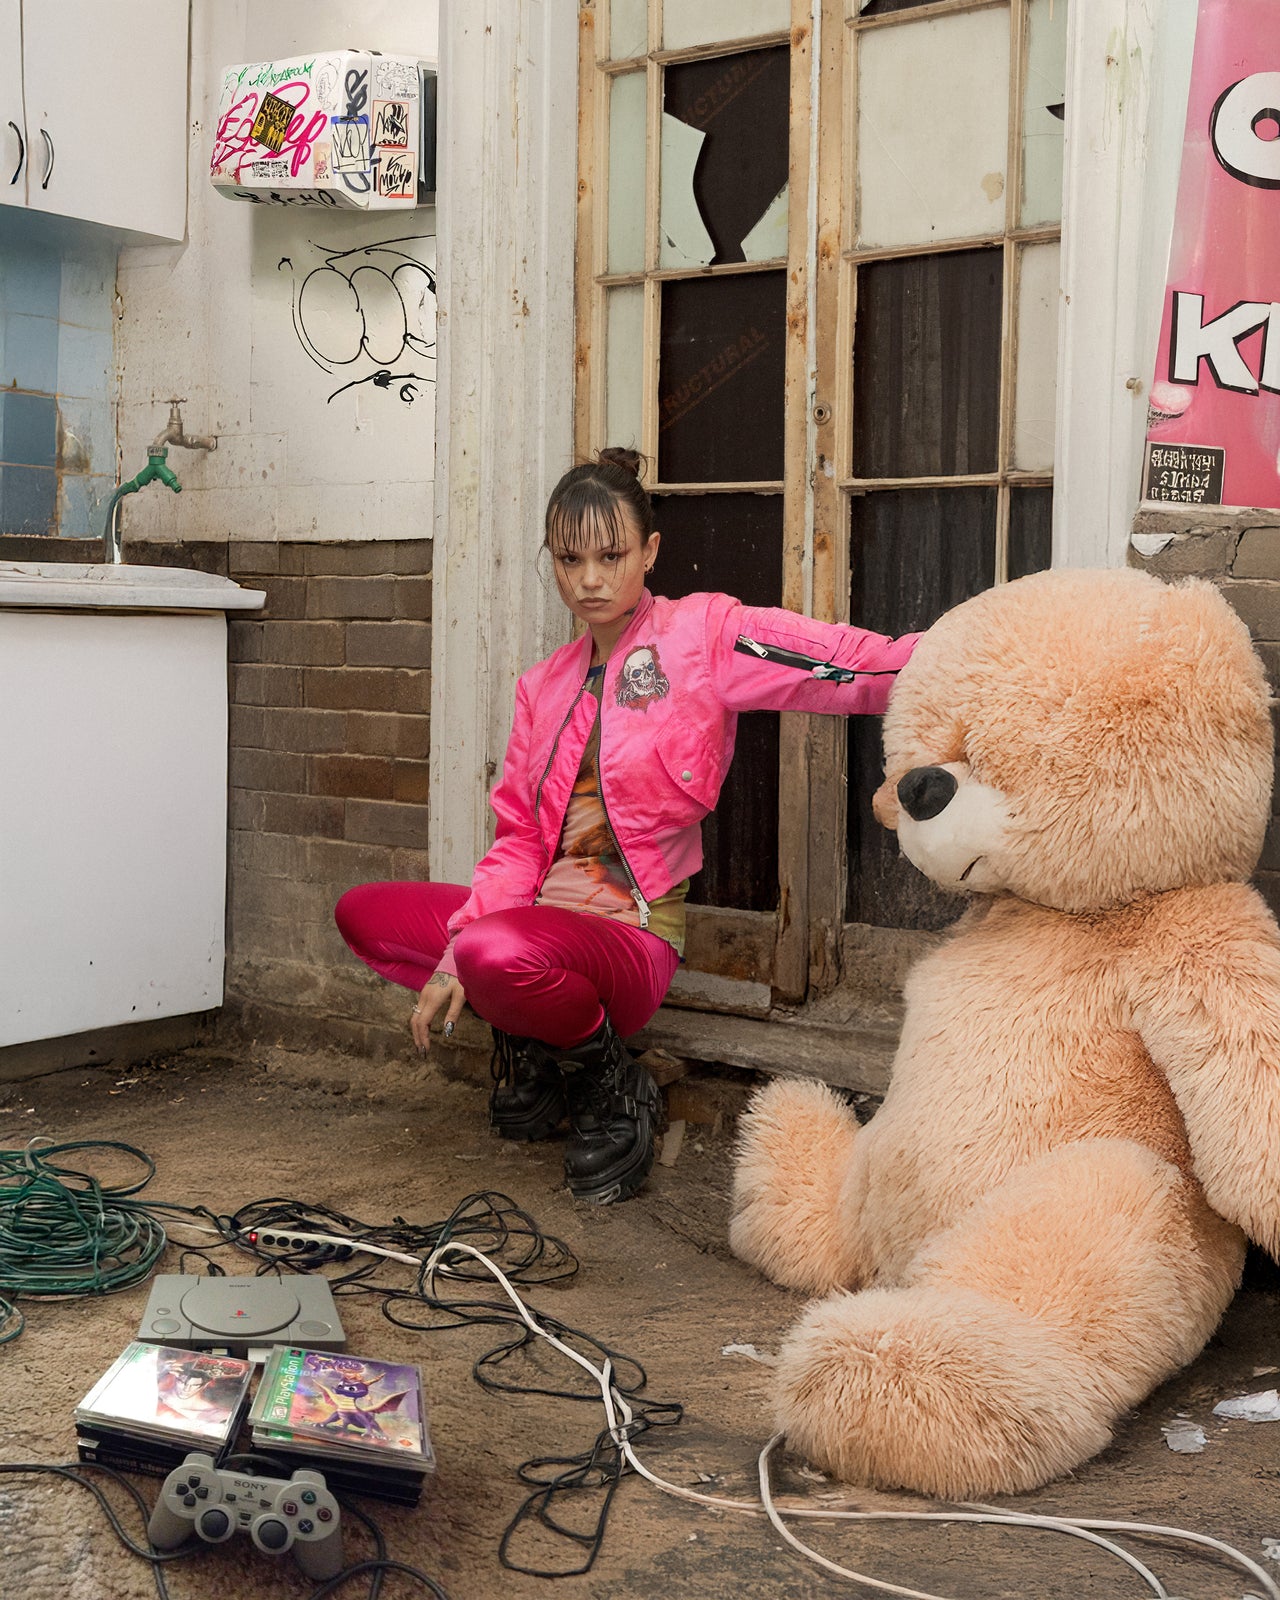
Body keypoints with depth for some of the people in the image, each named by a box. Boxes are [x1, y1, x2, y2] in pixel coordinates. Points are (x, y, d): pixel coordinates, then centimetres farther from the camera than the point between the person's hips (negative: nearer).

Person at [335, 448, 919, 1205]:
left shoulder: (702, 632, -5)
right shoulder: (546, 685, 13)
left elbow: (849, 665, -18)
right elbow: (521, 839, 8)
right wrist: (456, 960, -4)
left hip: (631, 937, -7)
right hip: (545, 912, 7)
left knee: (497, 952, -36)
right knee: (364, 912, 2)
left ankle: (612, 1084, -5)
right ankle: (536, 1047, 11)